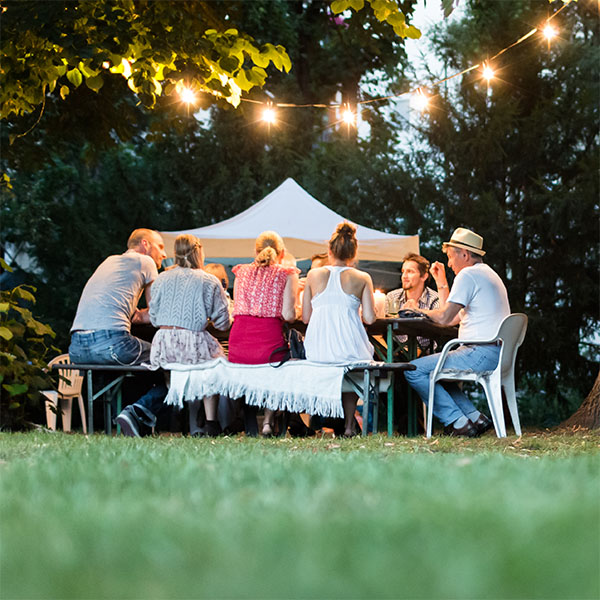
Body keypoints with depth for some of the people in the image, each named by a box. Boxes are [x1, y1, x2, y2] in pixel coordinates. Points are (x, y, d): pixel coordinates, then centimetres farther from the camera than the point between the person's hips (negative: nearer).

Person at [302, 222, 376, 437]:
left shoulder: (314, 275, 9)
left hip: (317, 350, 1)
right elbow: (369, 318, 1)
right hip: (349, 346, -1)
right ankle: (348, 424, 22)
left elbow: (305, 317, 10)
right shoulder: (362, 278, 5)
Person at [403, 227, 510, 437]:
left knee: (414, 370, -11)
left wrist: (418, 310, 4)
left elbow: (444, 317, -14)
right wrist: (442, 284, 31)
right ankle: (475, 417, 13)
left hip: (481, 353, -11)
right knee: (433, 369, 27)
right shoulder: (489, 274, 23)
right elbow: (455, 318, 25)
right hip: (497, 355, 11)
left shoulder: (468, 274, -9)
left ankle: (457, 422, -11)